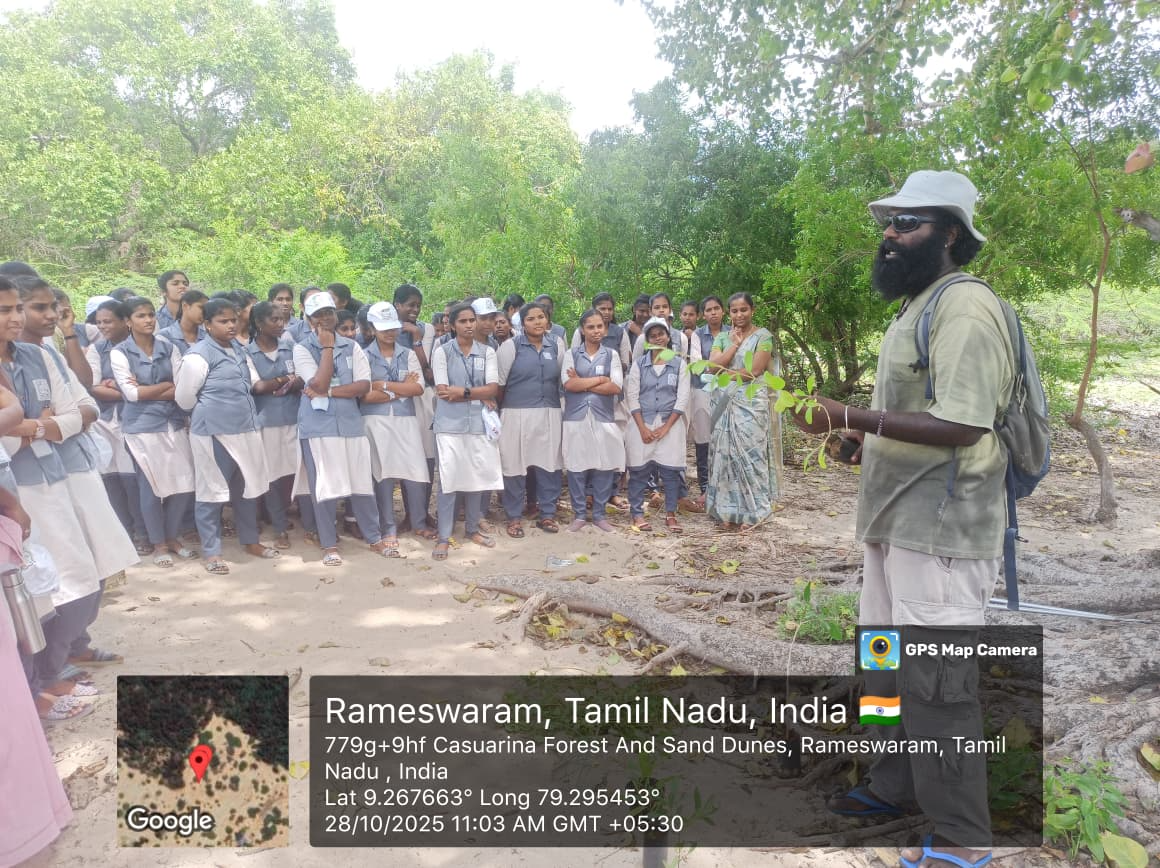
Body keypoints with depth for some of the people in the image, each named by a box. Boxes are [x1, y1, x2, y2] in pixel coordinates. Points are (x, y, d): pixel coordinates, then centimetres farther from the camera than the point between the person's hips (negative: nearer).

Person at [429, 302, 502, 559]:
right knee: (449, 480, -2)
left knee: (476, 478, 10)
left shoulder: (487, 352, 7)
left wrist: (463, 391, -13)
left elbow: (493, 388, -3)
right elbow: (443, 392, -10)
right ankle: (443, 537, 6)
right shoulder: (442, 352, -1)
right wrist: (480, 396, -8)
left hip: (478, 423, 3)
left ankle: (472, 529, 27)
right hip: (450, 425, -3)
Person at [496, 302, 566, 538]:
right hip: (518, 414, -3)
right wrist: (498, 410, 8)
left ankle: (547, 514, 21)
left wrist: (561, 406, 17)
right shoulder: (511, 346, -3)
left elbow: (563, 378, 15)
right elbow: (499, 382, 2)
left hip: (549, 415, 3)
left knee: (549, 464, 7)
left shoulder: (557, 345, 7)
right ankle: (514, 517, 15)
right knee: (516, 465, 2)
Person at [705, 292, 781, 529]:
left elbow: (754, 370, -11)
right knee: (726, 455, 4)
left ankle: (750, 513, 5)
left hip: (751, 404, -4)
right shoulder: (722, 337, 14)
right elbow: (713, 366, -2)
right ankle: (728, 512, 11)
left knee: (750, 455, -3)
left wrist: (726, 373, -2)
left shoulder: (763, 336, 1)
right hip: (724, 404, 4)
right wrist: (735, 343, -3)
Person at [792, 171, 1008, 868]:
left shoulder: (964, 305, -15)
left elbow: (962, 425, -24)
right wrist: (869, 438, 12)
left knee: (936, 681, -2)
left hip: (942, 525, -10)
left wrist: (853, 418, -27)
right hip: (898, 518, 10)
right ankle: (898, 786, 35)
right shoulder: (917, 306, 17)